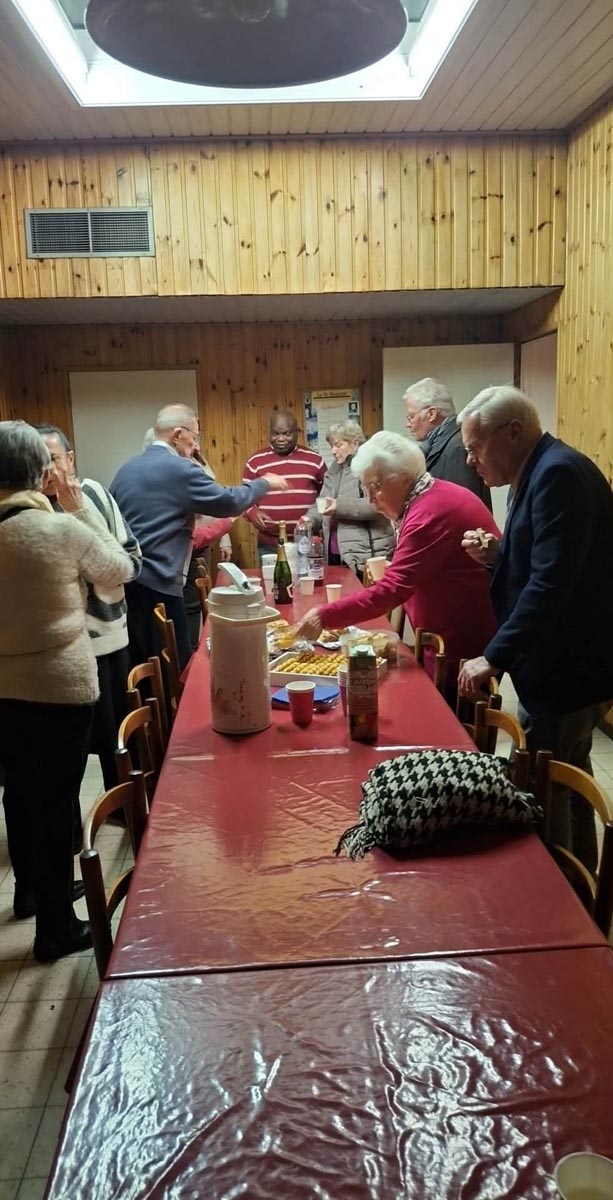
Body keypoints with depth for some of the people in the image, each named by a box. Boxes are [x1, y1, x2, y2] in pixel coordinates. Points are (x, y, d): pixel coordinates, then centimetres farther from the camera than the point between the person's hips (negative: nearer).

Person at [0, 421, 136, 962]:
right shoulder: (63, 529, -19)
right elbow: (121, 569, -4)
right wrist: (80, 509, -1)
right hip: (61, 686, -5)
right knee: (56, 800, 6)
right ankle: (56, 926, 20)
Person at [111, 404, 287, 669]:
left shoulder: (127, 468, 14)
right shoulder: (180, 469, -11)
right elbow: (228, 501, -11)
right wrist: (264, 484, 5)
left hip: (123, 580, 9)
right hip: (156, 584, -9)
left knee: (138, 669, 17)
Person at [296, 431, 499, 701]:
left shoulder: (430, 513, -23)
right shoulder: (437, 497, 10)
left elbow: (392, 589, -28)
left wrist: (325, 616, -26)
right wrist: (394, 569, 6)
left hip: (467, 646, -10)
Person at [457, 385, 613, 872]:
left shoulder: (559, 472, -20)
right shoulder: (544, 471, 12)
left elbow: (550, 583, -28)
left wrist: (493, 658, -23)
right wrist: (498, 554, 1)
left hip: (565, 670, -10)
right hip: (569, 663, 10)